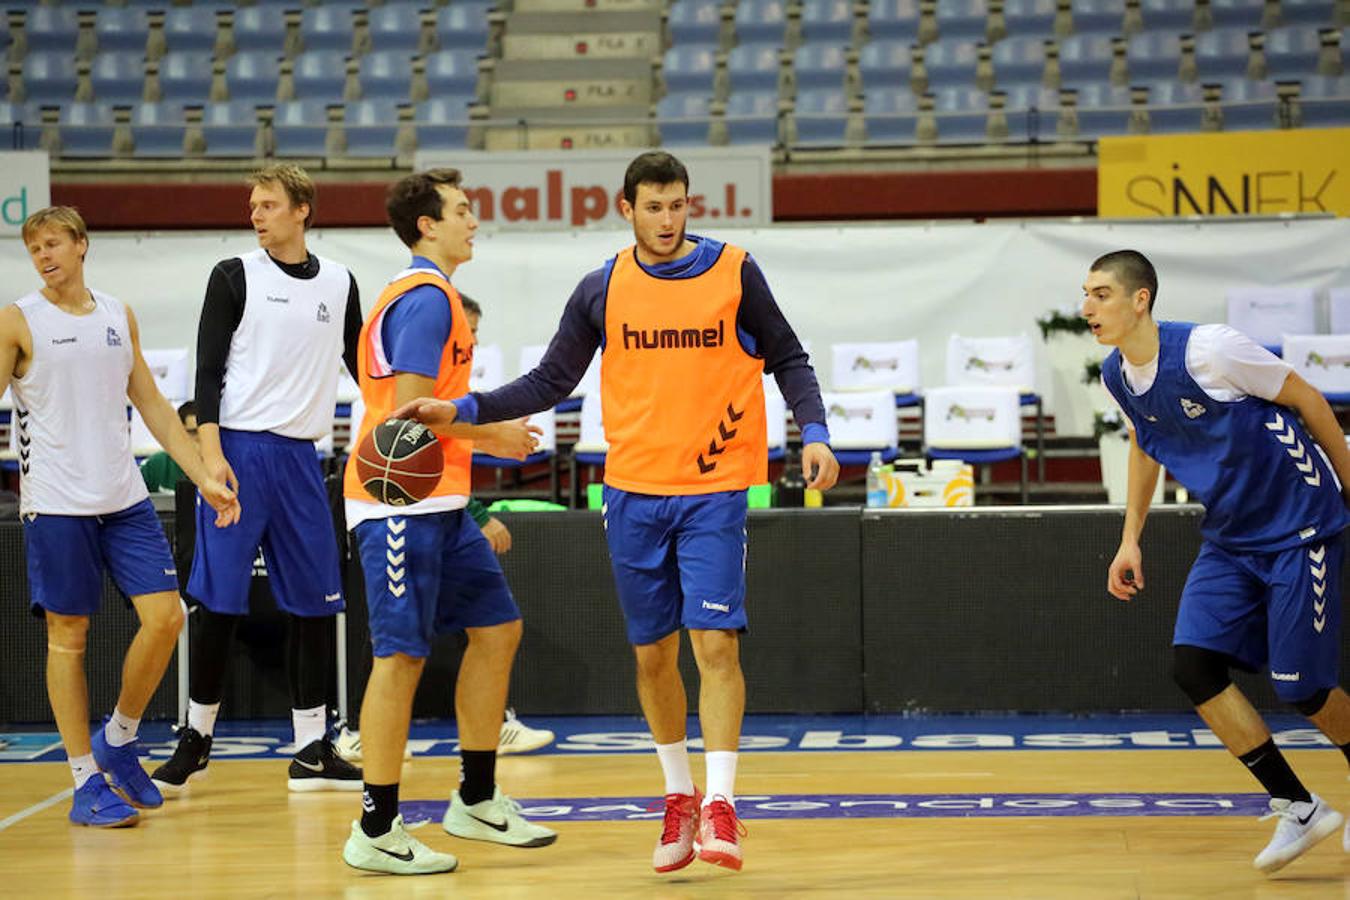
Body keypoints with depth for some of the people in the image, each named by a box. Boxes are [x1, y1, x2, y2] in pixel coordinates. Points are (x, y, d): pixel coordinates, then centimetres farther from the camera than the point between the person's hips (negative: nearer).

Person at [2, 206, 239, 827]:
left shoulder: (119, 316, 12)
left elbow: (153, 406, 16)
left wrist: (205, 479, 11)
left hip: (124, 496, 4)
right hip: (55, 502, -4)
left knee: (165, 616, -3)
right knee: (68, 636, 0)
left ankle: (118, 740, 18)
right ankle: (86, 782, 8)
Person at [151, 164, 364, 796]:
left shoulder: (338, 284, 11)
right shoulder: (235, 276, 1)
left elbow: (362, 366, 20)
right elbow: (208, 369, -4)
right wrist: (211, 452, -14)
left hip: (299, 455, 4)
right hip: (239, 450, -4)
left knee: (313, 602, 3)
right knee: (218, 601, -3)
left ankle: (311, 752, 8)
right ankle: (196, 738, 8)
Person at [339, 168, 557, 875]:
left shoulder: (422, 295, 19)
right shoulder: (426, 298, -14)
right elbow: (409, 408, -21)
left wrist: (480, 434, 16)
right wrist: (489, 433, -9)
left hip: (437, 504, 11)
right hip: (402, 504, -11)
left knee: (496, 629, 12)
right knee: (400, 656, -8)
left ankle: (476, 800, 21)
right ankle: (375, 832, -3)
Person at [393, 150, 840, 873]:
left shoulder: (733, 272, -2)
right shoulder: (602, 290, 4)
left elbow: (787, 360, 5)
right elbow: (550, 382, 8)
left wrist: (814, 433, -9)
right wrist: (462, 411, -2)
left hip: (714, 490, -2)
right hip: (634, 493, 3)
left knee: (715, 642, -12)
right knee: (652, 653, 7)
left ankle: (719, 806, -11)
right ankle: (678, 796, 24)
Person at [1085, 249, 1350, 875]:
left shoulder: (1206, 349, -22)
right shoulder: (1116, 376, 0)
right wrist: (1130, 539, 15)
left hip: (1298, 528, -7)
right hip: (1229, 540, 7)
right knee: (1193, 664, -9)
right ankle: (1298, 809, 2)